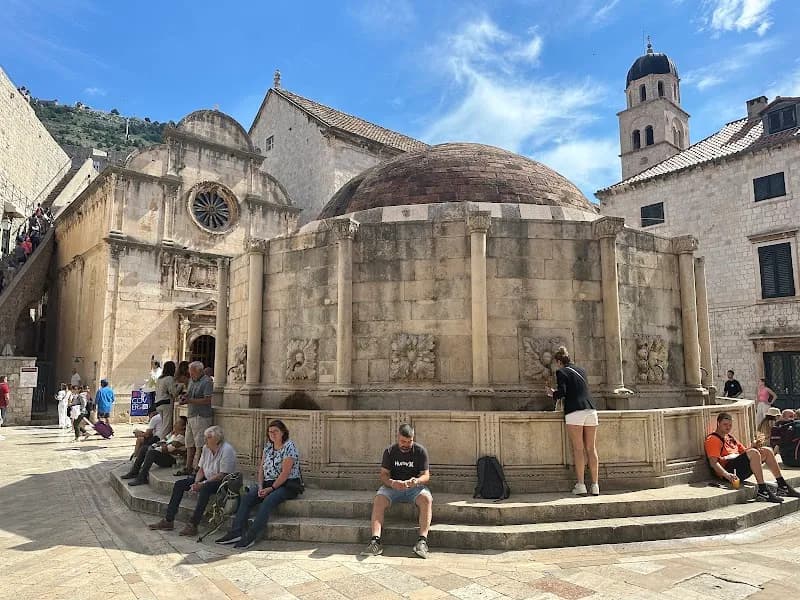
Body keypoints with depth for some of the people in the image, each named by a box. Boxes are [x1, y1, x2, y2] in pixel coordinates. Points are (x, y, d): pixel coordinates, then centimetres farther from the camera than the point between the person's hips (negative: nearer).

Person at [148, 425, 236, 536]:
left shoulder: (227, 450, -20)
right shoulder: (206, 448, 5)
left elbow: (222, 475, -22)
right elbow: (201, 469, 9)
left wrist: (202, 484, -23)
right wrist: (196, 482, -10)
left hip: (222, 482, -9)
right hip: (207, 478, 9)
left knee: (205, 488, -38)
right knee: (179, 484, -1)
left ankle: (193, 524, -32)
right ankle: (168, 520, 1)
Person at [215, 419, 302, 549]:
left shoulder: (289, 447, -13)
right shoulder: (267, 446, 11)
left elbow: (285, 473, -17)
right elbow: (261, 468, 9)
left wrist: (271, 488, -16)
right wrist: (260, 487, -4)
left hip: (287, 485, -7)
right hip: (268, 483, 7)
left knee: (268, 501, -31)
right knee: (246, 498, -13)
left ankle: (251, 537, -31)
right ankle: (236, 532, -17)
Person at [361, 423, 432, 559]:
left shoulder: (420, 451, -3)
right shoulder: (390, 451, 0)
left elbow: (426, 475, -6)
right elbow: (384, 474, -5)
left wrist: (416, 481, -30)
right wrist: (392, 483, -28)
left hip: (414, 487, -1)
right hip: (393, 486, 1)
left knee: (427, 499, -32)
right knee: (378, 500, -29)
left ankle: (422, 540, -37)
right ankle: (375, 541, -35)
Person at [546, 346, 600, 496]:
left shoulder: (561, 372, 2)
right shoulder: (581, 370, 20)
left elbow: (562, 392, -9)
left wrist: (552, 393, 11)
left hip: (574, 412, -5)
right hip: (591, 410, 5)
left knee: (578, 449, -3)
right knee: (591, 449, 6)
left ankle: (581, 485, -4)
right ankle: (595, 485, 5)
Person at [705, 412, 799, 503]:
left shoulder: (730, 437, 28)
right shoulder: (713, 439, -4)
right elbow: (713, 462, -15)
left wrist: (752, 446, 3)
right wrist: (726, 475, -30)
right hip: (728, 470, -10)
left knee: (767, 451, 5)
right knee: (753, 453, -28)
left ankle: (782, 486, 5)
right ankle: (763, 491, -31)